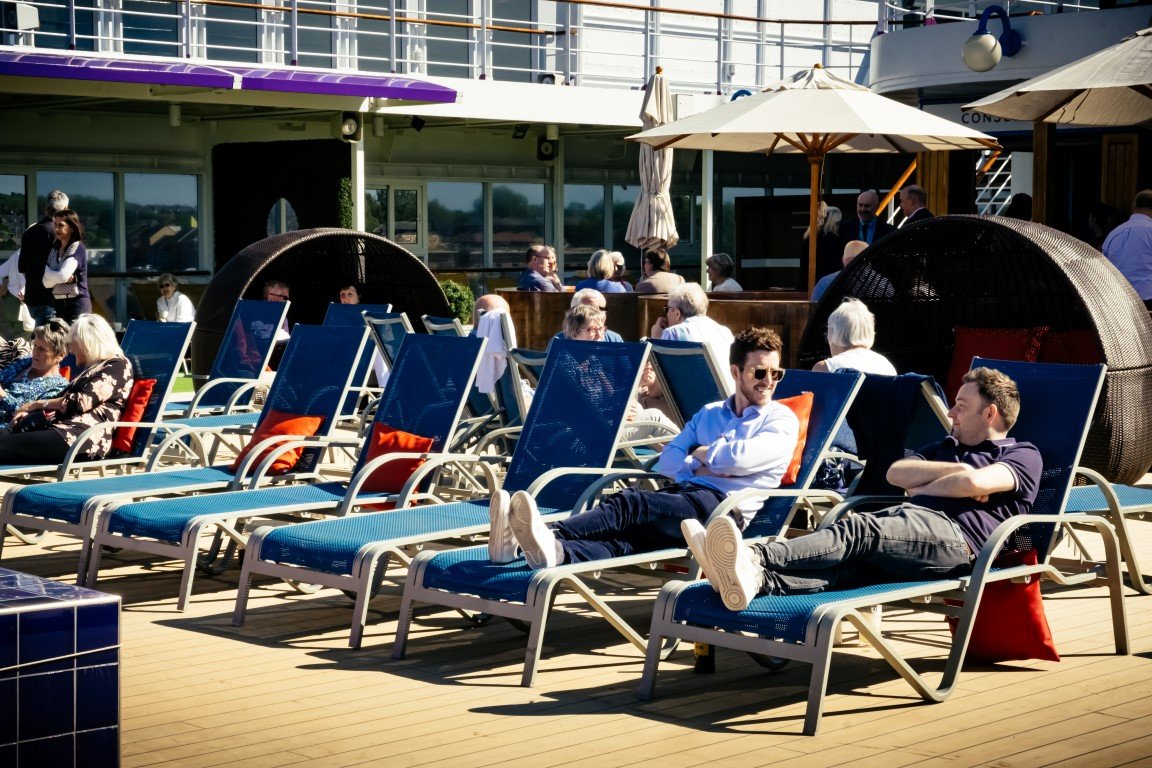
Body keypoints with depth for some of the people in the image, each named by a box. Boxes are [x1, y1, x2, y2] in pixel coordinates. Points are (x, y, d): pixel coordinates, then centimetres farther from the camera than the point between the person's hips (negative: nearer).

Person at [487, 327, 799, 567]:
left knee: (631, 504, -32)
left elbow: (741, 457, -8)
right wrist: (697, 468, -1)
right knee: (626, 537, -29)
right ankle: (555, 550, -59)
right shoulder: (709, 414, 30)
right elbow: (667, 460, 19)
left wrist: (702, 454, 10)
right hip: (683, 494, 5)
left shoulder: (782, 420, 11)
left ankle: (548, 535, -54)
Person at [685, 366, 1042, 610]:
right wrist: (954, 471, 11)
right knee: (847, 564, -28)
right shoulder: (947, 446, 42)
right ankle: (756, 579, -58)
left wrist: (921, 488, 9)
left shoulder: (1023, 456, 17)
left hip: (952, 535, -6)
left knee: (857, 530, -34)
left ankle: (756, 557, -57)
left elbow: (975, 482, -5)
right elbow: (896, 472, 22)